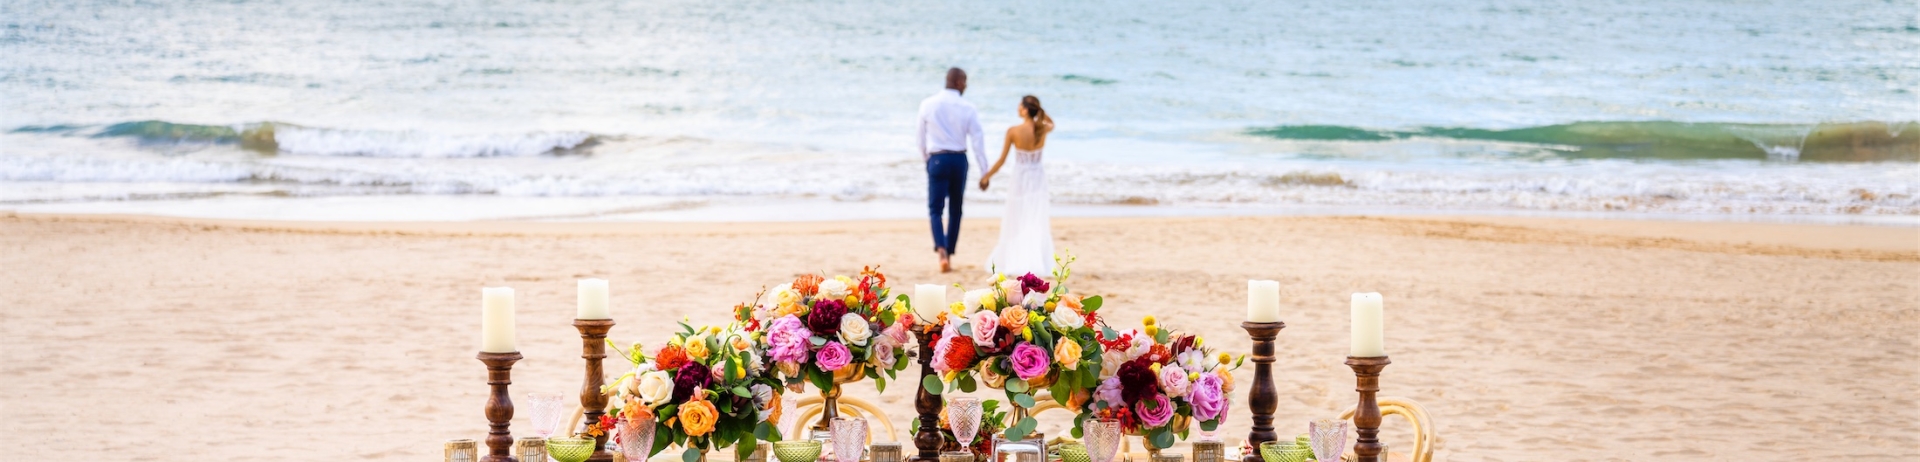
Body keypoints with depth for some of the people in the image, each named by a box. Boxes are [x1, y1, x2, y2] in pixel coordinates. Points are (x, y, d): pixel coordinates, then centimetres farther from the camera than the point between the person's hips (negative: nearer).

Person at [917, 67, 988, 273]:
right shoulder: (967, 108, -5)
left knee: (935, 208, 1)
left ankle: (941, 249, -22)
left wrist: (925, 158, 23)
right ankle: (949, 255, 17)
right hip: (959, 160, 0)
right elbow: (978, 140, -4)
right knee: (955, 209, 14)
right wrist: (985, 172, 1)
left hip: (936, 159, 0)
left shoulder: (928, 104, -2)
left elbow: (921, 135, 6)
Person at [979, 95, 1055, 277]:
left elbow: (1001, 160, -8)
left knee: (1015, 223, 8)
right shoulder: (1043, 130, -6)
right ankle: (1037, 263, 3)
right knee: (1037, 222, 6)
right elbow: (1051, 123, 22)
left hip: (1020, 179, -2)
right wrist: (1039, 113, 6)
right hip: (1038, 178, 2)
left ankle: (1008, 263, 13)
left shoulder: (1013, 131, -15)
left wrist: (987, 176, 5)